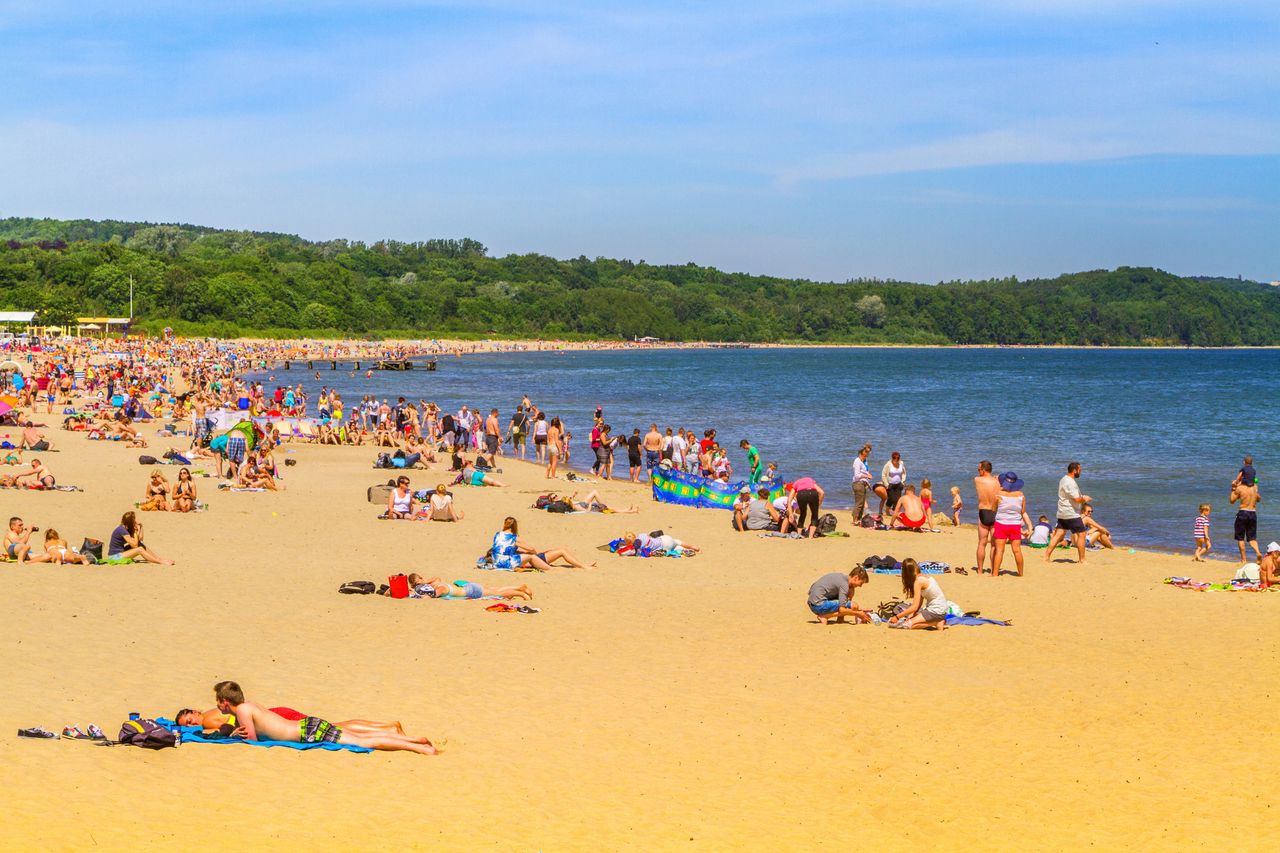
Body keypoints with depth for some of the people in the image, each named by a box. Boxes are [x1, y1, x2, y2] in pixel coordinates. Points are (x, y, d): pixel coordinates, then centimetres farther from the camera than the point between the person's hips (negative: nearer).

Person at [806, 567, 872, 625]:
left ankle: (840, 619, 11)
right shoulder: (844, 584, -16)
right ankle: (824, 616, -12)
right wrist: (858, 614, -8)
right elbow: (842, 609, -21)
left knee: (851, 590, 14)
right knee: (854, 606, -17)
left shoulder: (842, 576, 13)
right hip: (819, 605, -10)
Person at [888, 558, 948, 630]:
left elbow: (915, 607, -18)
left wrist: (897, 617, -12)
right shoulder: (926, 577, 10)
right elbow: (920, 602, 11)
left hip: (935, 611, -9)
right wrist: (912, 614, 2)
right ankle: (937, 620, 7)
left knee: (907, 625, -10)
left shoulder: (918, 581, -17)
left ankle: (937, 623, -7)